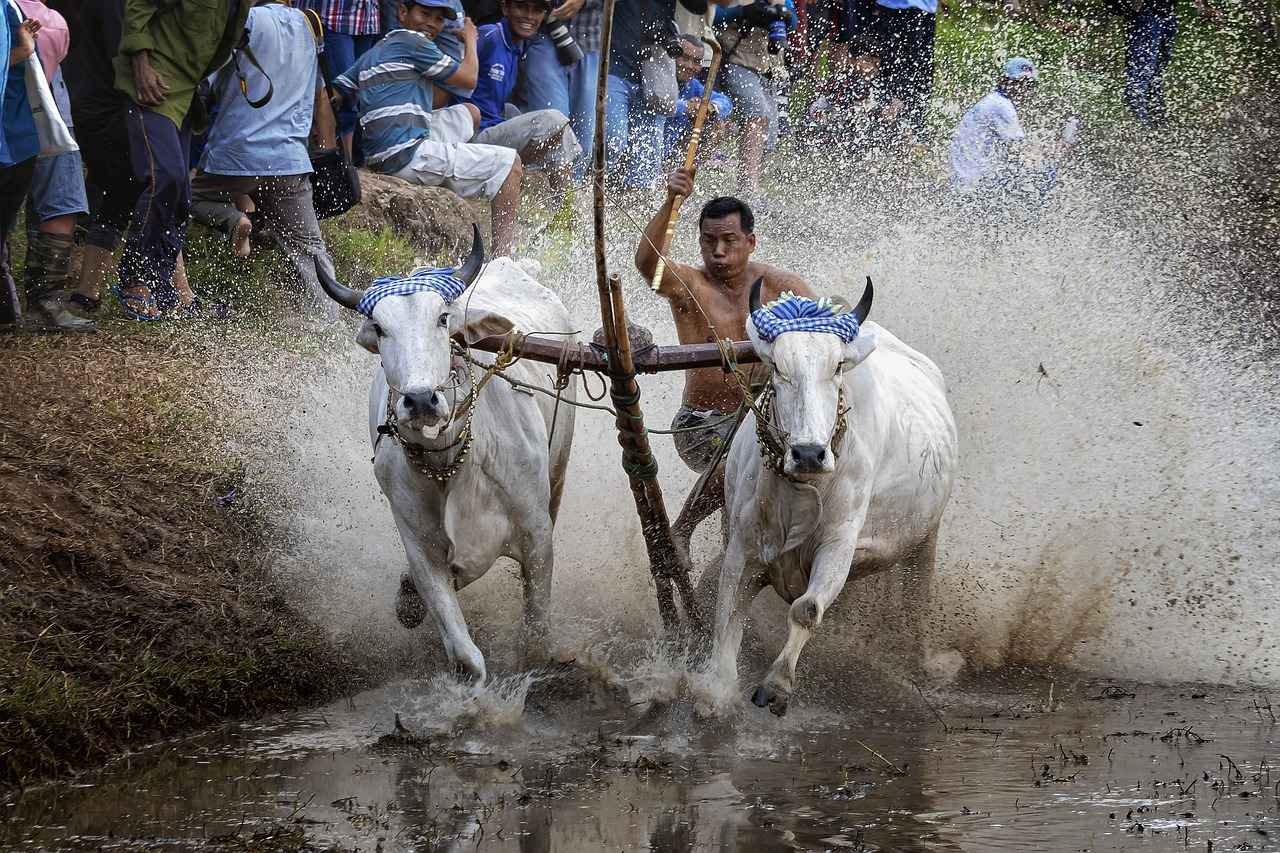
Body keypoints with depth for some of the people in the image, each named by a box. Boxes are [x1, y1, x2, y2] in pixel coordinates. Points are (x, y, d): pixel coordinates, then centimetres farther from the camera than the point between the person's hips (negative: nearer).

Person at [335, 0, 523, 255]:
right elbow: (469, 79, 0)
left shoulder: (374, 52, 21)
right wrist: (470, 40, 19)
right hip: (408, 155, -9)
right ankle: (502, 257, -15)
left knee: (470, 112, 28)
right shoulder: (411, 41, -5)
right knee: (509, 164, -5)